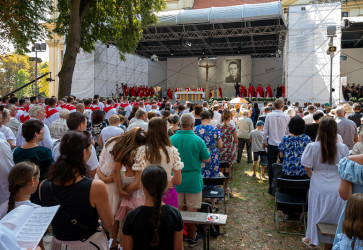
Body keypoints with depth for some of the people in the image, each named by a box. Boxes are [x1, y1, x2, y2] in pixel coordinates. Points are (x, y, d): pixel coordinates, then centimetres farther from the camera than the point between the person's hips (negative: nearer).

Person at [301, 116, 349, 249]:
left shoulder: (312, 147, -12)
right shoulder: (342, 148, -9)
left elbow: (307, 168, -8)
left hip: (318, 187, 0)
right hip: (337, 188, 1)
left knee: (316, 213, 18)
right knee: (334, 215, 17)